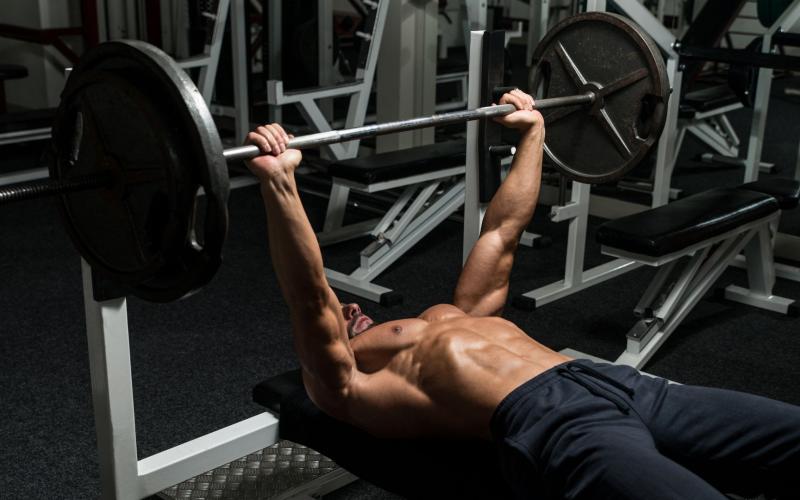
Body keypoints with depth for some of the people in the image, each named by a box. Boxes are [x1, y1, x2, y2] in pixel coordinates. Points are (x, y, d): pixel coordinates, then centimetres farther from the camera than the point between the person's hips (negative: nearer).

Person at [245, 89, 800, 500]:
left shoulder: (448, 318, 36)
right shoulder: (343, 388, 15)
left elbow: (502, 231, 40)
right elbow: (308, 299, -3)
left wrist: (532, 132, 42)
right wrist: (279, 182, -11)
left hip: (615, 384, 9)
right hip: (548, 423, -8)